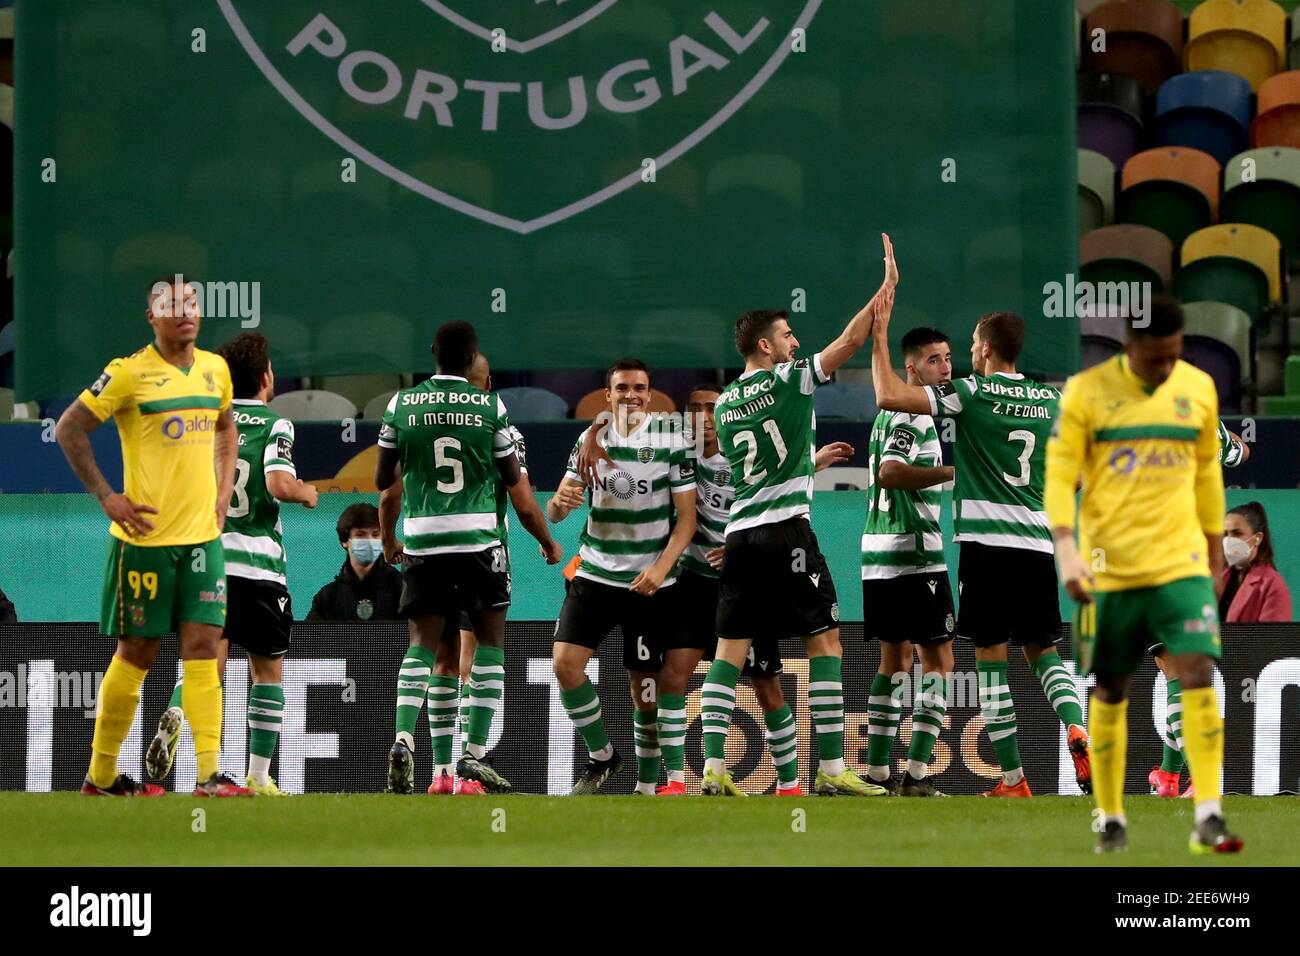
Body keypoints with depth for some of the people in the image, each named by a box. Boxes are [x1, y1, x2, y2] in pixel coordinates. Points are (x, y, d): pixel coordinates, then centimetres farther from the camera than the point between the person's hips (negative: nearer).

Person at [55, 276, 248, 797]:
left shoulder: (215, 369, 9)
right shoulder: (129, 373, -9)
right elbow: (69, 429, -5)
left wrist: (224, 488, 14)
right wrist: (106, 496, -10)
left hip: (203, 534, 5)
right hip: (145, 535, -5)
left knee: (203, 647, -4)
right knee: (137, 653, 2)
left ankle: (210, 775, -8)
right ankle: (101, 774, 15)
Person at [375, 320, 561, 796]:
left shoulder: (402, 405, 2)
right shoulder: (491, 406, -2)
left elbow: (382, 480, 10)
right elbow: (512, 477, 6)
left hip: (422, 539, 2)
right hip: (478, 538, -1)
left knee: (422, 644, 3)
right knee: (490, 643, 8)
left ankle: (403, 739, -18)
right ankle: (475, 753, 3)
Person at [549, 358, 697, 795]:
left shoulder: (670, 440, -4)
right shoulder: (591, 438, 4)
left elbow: (687, 517, -4)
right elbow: (556, 512, 4)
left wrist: (661, 568, -19)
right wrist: (560, 503, -21)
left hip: (650, 583, -2)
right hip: (596, 575, 2)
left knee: (645, 686, 0)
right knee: (565, 662, -15)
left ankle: (647, 784, 13)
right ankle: (601, 756, 4)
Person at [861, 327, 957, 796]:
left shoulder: (890, 412, 18)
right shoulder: (913, 414, -12)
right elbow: (889, 473, -27)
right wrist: (954, 470, -32)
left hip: (879, 553, 10)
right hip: (914, 555, -10)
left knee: (894, 657, 13)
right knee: (937, 659, -8)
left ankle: (877, 771, 11)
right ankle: (917, 772, -15)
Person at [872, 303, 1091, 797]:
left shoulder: (972, 393, -5)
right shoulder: (1052, 400, 10)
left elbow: (888, 396, -10)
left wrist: (880, 337, 1)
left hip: (987, 542, -5)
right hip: (1038, 544, 5)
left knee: (991, 659, 1)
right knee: (1043, 651, 16)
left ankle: (1012, 779, -2)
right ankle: (1077, 731, -11)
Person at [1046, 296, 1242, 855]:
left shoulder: (1198, 389, 7)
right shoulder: (1086, 392, -4)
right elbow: (1059, 474, -5)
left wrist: (1215, 552, 21)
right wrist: (1067, 551, -16)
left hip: (1181, 562, 1)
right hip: (1110, 568, -1)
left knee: (1198, 675, -14)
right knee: (1110, 694, 5)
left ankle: (1208, 819, -17)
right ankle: (1111, 820, 17)